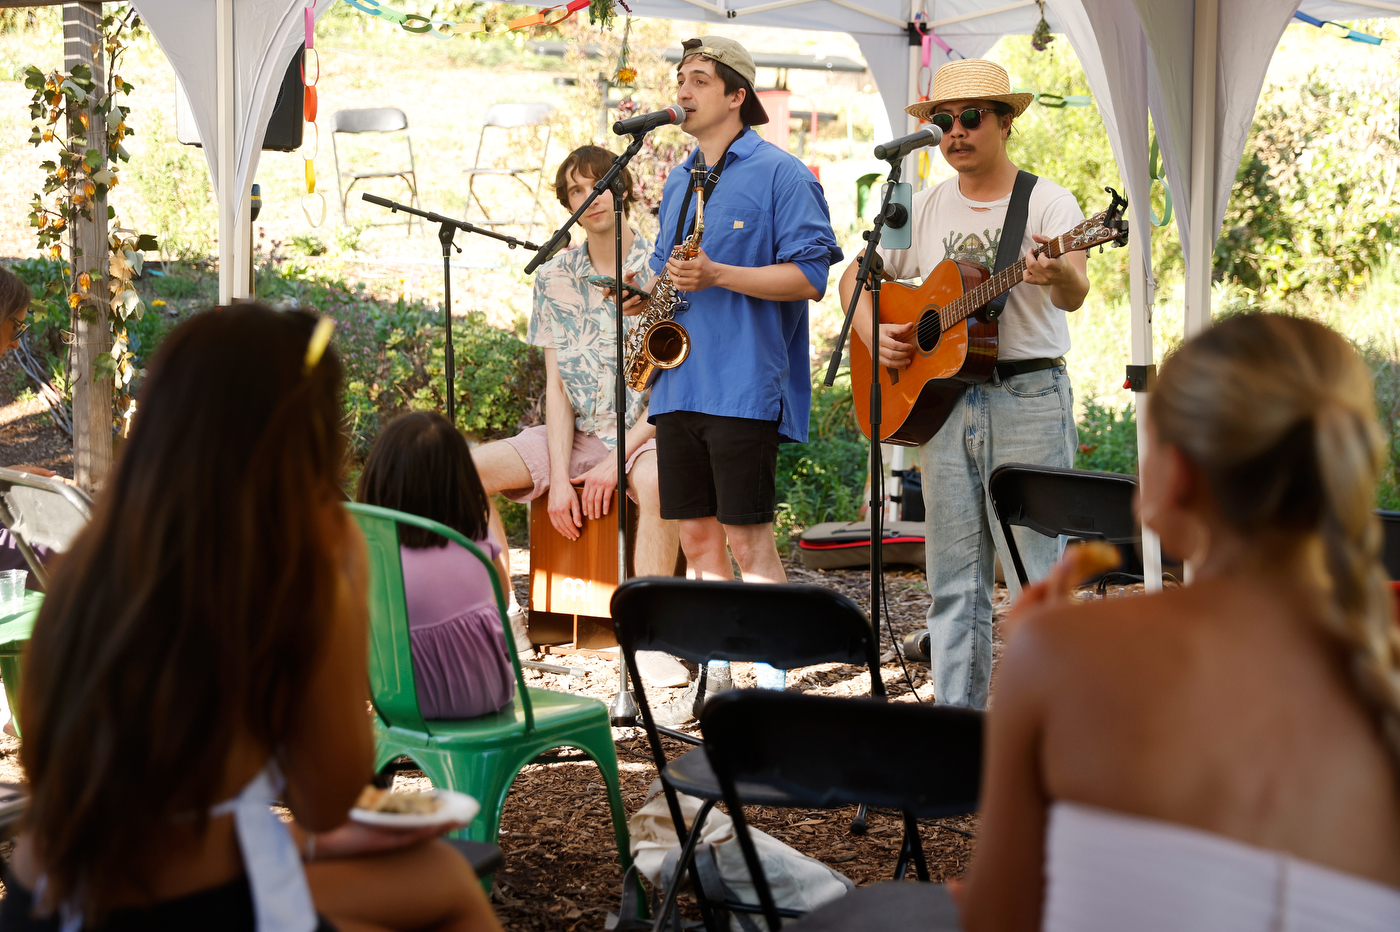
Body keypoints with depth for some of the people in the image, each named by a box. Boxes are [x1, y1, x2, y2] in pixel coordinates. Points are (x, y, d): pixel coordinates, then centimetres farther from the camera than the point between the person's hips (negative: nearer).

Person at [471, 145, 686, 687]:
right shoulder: (555, 278, 6)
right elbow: (557, 387, 3)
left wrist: (617, 461, -19)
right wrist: (559, 477, -10)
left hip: (647, 435, -4)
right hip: (577, 436, 5)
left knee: (654, 482, -40)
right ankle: (506, 617, -8)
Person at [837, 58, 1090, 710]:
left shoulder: (1046, 202, -4)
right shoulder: (924, 209, 11)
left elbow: (1076, 294, -19)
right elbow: (857, 275, 20)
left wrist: (1059, 276, -43)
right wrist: (873, 331, 1)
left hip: (1029, 398, -5)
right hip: (942, 400, 5)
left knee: (1038, 576, -5)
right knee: (954, 579, 9)